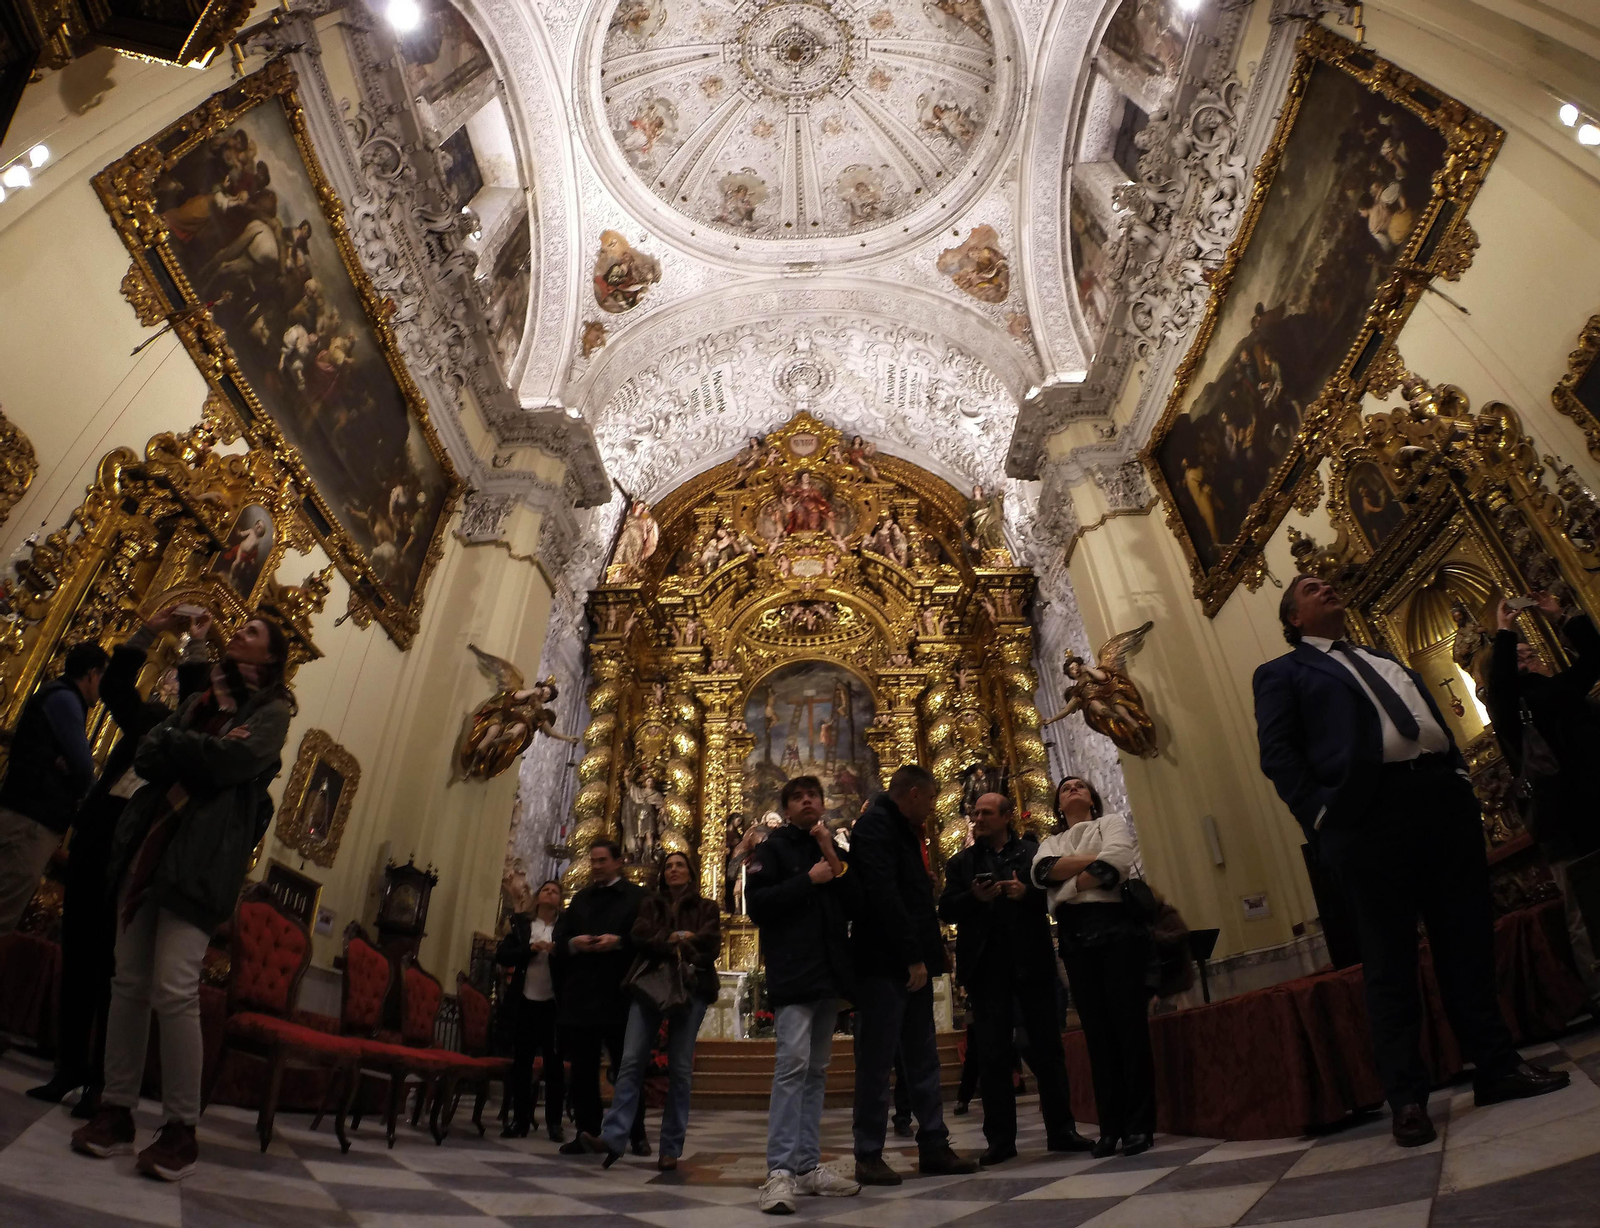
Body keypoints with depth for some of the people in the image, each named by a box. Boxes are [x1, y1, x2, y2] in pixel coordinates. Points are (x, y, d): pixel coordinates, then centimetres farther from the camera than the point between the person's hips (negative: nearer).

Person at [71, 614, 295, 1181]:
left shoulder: (272, 709, 0)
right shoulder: (199, 699, 20)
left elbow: (230, 763, -15)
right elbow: (146, 757, 8)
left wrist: (171, 744, -1)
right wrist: (200, 750, -10)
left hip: (203, 856, -6)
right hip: (149, 843, 6)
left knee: (174, 991, -10)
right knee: (129, 983, 5)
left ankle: (181, 1129, 0)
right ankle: (116, 1111, 16)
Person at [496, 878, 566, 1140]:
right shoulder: (522, 923, 6)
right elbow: (501, 956, -2)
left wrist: (558, 952, -24)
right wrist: (530, 948, -16)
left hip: (553, 1004, -2)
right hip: (525, 1002, 2)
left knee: (554, 1062, 4)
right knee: (521, 1061, 7)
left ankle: (554, 1121, 12)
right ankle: (520, 1119, 17)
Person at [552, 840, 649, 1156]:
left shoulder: (638, 897, 2)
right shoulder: (579, 899, 17)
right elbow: (558, 941, 12)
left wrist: (619, 941, -20)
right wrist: (572, 944, -9)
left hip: (619, 993, -4)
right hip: (580, 993, 4)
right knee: (583, 1067, 8)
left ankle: (636, 1134, 15)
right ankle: (587, 1132, 18)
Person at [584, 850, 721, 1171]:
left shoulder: (707, 908, 13)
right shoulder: (650, 904, 18)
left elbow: (710, 945, -2)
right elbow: (641, 939, 1)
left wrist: (672, 944, -9)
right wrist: (677, 941, -11)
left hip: (691, 988, -1)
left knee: (679, 1067, -3)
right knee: (632, 1060, -11)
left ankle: (671, 1149, 1)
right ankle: (613, 1136, -13)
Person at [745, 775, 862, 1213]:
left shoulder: (833, 852, 17)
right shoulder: (773, 848, 0)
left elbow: (856, 906, 6)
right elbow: (757, 905, -12)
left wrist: (835, 862, -6)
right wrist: (808, 880, -14)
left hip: (830, 973, 6)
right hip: (792, 973, -6)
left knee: (816, 1071, 10)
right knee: (792, 1064, -14)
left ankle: (808, 1165, 17)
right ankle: (780, 1171, -10)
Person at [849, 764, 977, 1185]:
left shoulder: (905, 831, 18)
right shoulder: (875, 825, -12)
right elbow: (883, 895, -21)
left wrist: (924, 956, 10)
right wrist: (913, 958, -19)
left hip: (911, 963, 10)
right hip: (884, 964, -10)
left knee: (923, 1060, 14)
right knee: (877, 1061, 0)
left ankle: (934, 1147, 23)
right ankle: (868, 1156, 10)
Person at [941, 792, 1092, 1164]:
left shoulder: (1034, 852, 7)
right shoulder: (961, 862, 10)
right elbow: (946, 910, 2)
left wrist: (1027, 893, -18)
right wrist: (973, 898, -15)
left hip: (1032, 960, 0)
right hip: (986, 964, 1)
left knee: (1047, 1045, 8)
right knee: (993, 1052, 3)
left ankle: (1060, 1129, 19)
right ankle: (1000, 1138, 10)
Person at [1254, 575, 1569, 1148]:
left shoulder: (1385, 657, 26)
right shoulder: (1281, 673, 5)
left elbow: (1436, 716, 24)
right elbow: (1276, 753, -4)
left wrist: (1461, 776, 9)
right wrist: (1322, 817, -14)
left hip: (1446, 800, 6)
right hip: (1369, 816, -6)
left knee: (1468, 946, 12)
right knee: (1389, 965, 1)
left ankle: (1497, 1067, 26)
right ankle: (1407, 1099, 10)